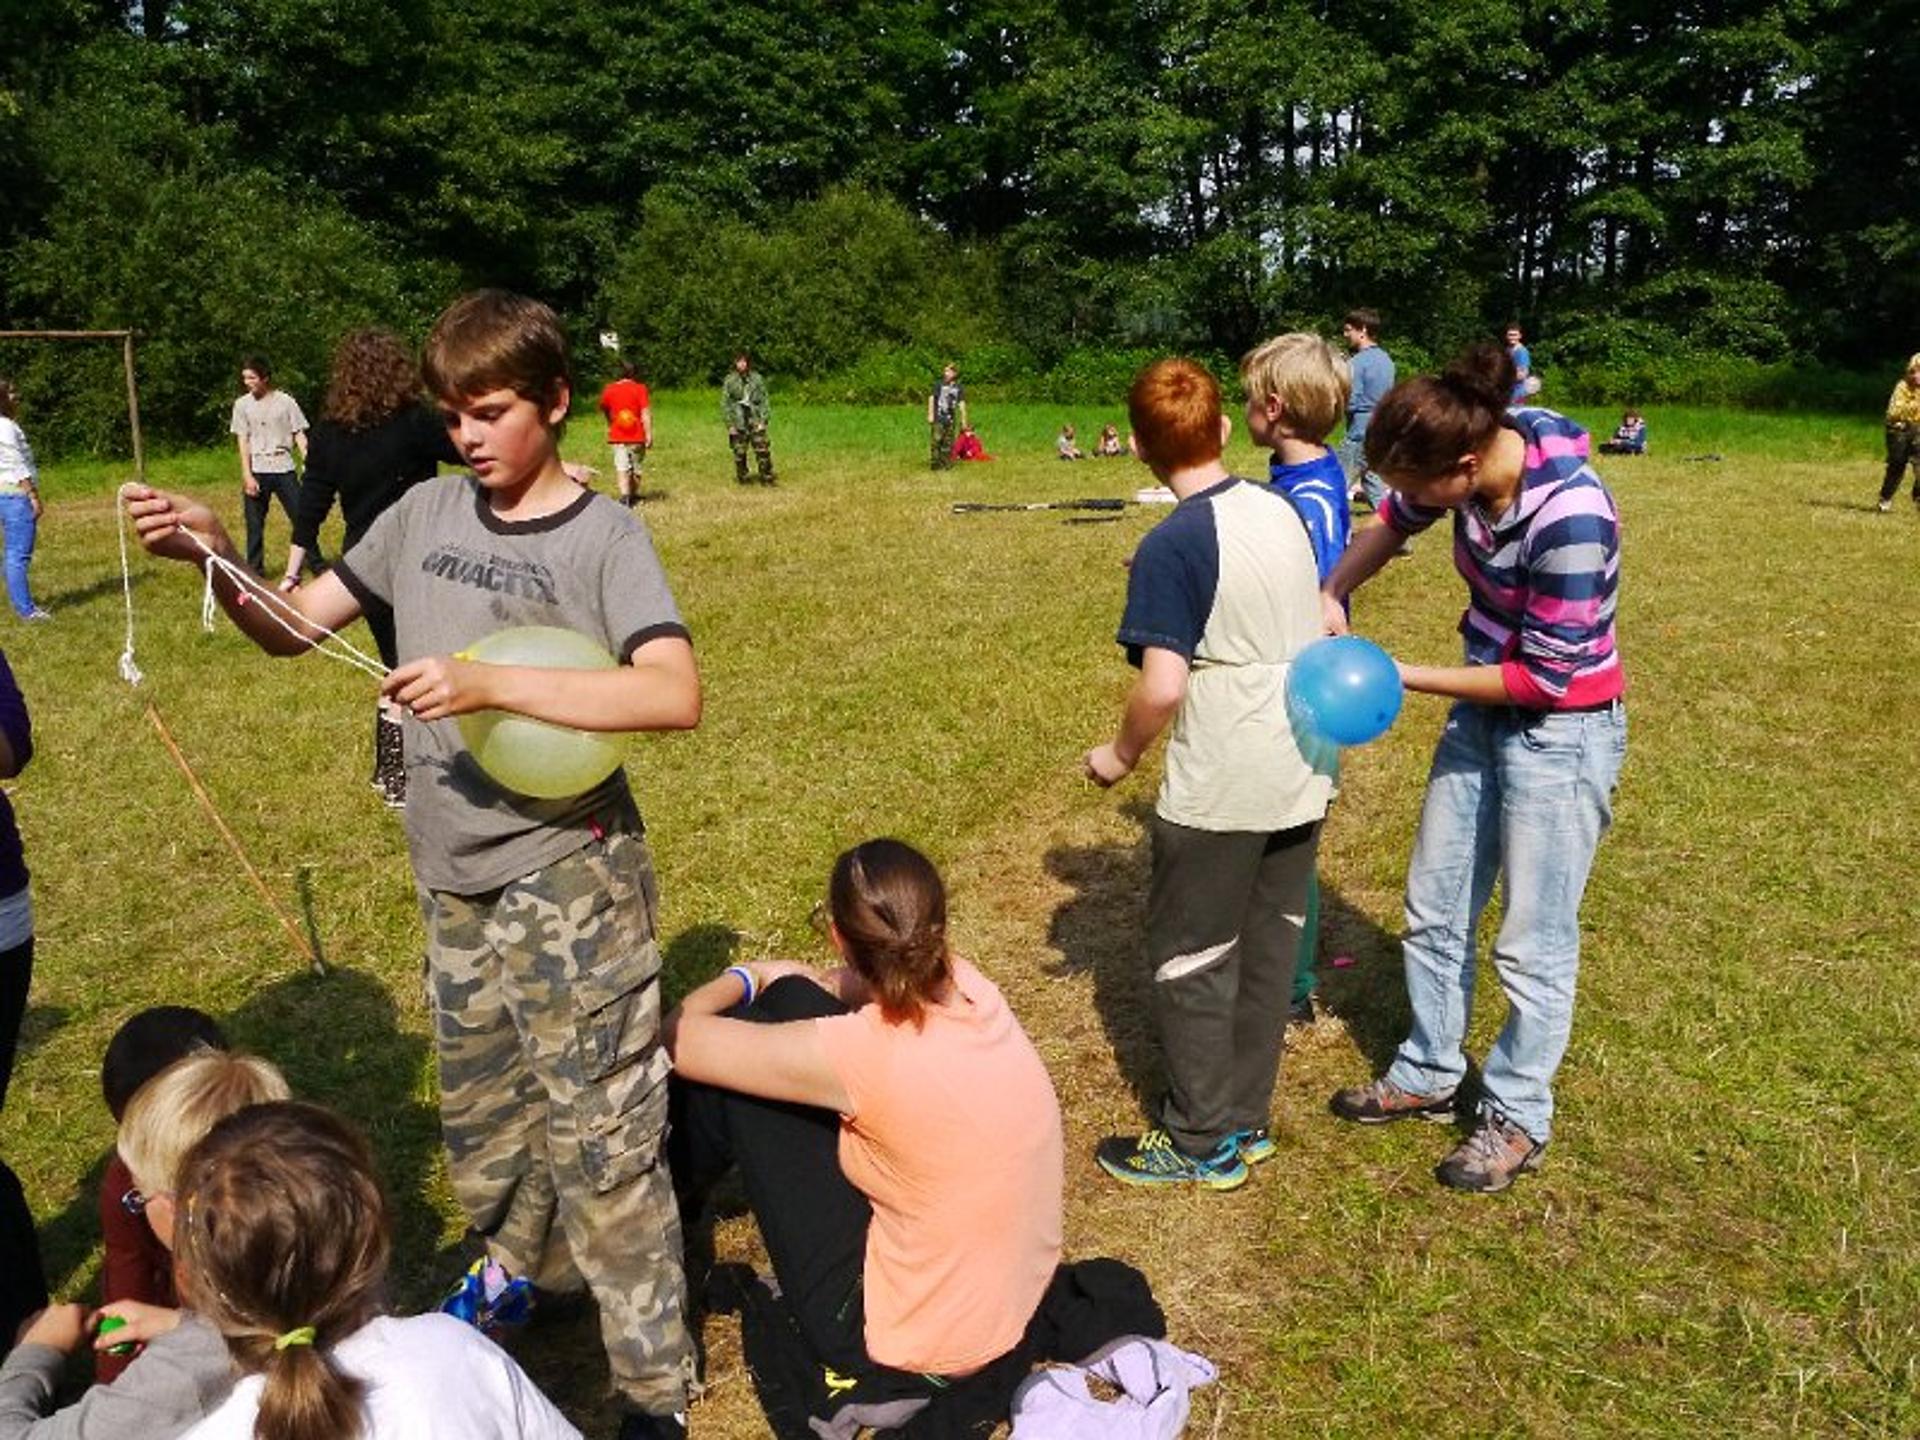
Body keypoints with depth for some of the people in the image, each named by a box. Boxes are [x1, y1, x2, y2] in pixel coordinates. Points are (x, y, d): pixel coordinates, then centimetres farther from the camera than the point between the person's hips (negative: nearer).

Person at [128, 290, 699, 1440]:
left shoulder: (605, 535, -12)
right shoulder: (429, 512, 4)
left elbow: (676, 696, -27)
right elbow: (292, 627, 9)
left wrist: (493, 684, -34)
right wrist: (215, 555, -10)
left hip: (568, 879, -6)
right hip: (455, 880, 6)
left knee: (599, 1135, 1)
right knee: (480, 1109, 23)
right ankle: (521, 1263, 50)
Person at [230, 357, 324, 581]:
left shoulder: (285, 401, 0)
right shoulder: (242, 404, 3)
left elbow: (299, 435, 1)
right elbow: (243, 441, 2)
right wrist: (247, 475, -6)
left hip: (284, 470, -1)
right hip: (256, 472, 1)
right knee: (255, 524, 5)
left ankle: (316, 563, 12)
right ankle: (255, 569, 15)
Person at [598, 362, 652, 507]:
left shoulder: (609, 390, 4)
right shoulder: (639, 389, -6)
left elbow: (603, 409, 19)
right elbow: (645, 413, -13)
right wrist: (649, 434, -12)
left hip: (617, 436, 1)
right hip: (637, 436, -1)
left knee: (622, 467, -4)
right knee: (636, 468, 14)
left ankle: (625, 496, -21)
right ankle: (634, 496, 26)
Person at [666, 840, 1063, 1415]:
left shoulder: (862, 1052, -30)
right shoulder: (969, 988, -11)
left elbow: (680, 1040, -15)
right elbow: (872, 986, 15)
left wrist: (744, 980, 4)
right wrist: (784, 979, 9)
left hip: (915, 1340, -7)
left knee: (720, 1076, -3)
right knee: (792, 1001, 8)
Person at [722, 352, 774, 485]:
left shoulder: (756, 379, 3)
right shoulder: (729, 381, 0)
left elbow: (764, 400, 5)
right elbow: (725, 404, 1)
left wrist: (763, 420, -4)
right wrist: (730, 425, -5)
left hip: (755, 421, 0)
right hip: (738, 423, 0)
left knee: (762, 450, -6)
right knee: (739, 453, 4)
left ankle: (767, 479, -1)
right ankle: (742, 478, 18)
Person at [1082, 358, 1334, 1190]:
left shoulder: (1174, 545, -18)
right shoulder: (1282, 512, 3)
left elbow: (1161, 687, -23)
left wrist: (1120, 755, -6)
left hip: (1219, 791, -7)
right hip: (1301, 777, 7)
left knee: (1189, 958, 8)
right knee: (1269, 948, 16)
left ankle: (1202, 1142, 20)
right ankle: (1245, 1120, 30)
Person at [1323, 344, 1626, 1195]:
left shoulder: (1568, 517, -32)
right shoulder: (1466, 456, -11)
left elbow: (1545, 676, -24)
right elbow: (1393, 523, 11)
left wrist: (1407, 678, -19)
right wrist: (1332, 595, -5)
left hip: (1562, 732, -8)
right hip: (1482, 713, 8)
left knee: (1530, 942, 5)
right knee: (1433, 913, 16)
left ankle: (1517, 1119, 24)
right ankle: (1428, 1076, 35)